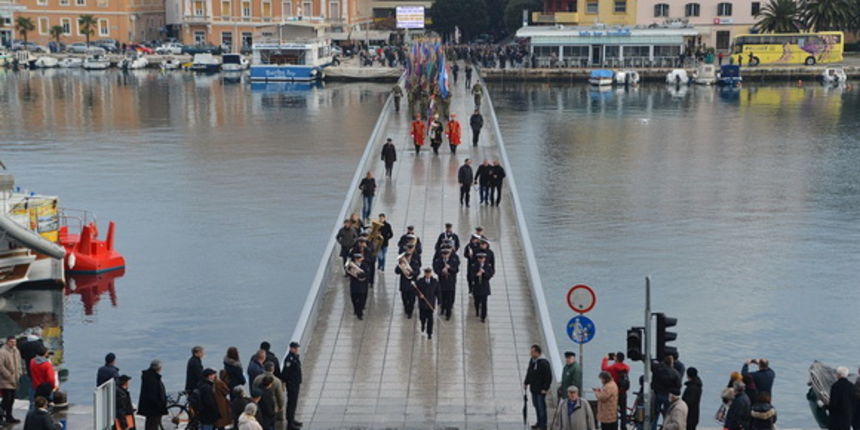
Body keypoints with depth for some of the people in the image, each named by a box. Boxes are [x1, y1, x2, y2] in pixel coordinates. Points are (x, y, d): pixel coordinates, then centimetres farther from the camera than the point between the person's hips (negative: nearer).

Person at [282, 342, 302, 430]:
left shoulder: (297, 357, 9)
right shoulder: (289, 359, -21)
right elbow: (285, 372, -21)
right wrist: (283, 382, -20)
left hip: (296, 383, 9)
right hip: (291, 384, -9)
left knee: (294, 402, 19)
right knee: (291, 403, -5)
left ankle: (292, 420, 31)